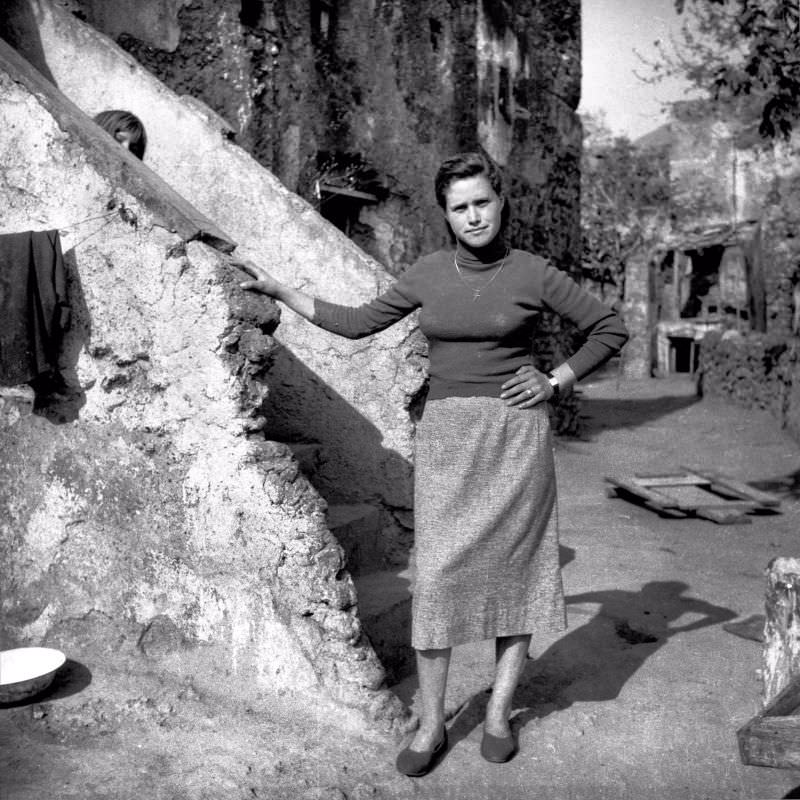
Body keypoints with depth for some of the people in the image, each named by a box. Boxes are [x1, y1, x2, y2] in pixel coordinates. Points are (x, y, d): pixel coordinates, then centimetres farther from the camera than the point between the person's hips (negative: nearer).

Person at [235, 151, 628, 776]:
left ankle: (499, 712, 18)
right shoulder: (428, 273, 7)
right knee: (436, 573, -3)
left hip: (515, 432, -2)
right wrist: (279, 291, 13)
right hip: (447, 435, 2)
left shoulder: (533, 273, -2)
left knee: (513, 567, 4)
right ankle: (431, 724, 8)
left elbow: (611, 329, 5)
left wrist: (556, 382, -2)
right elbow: (358, 323, 14)